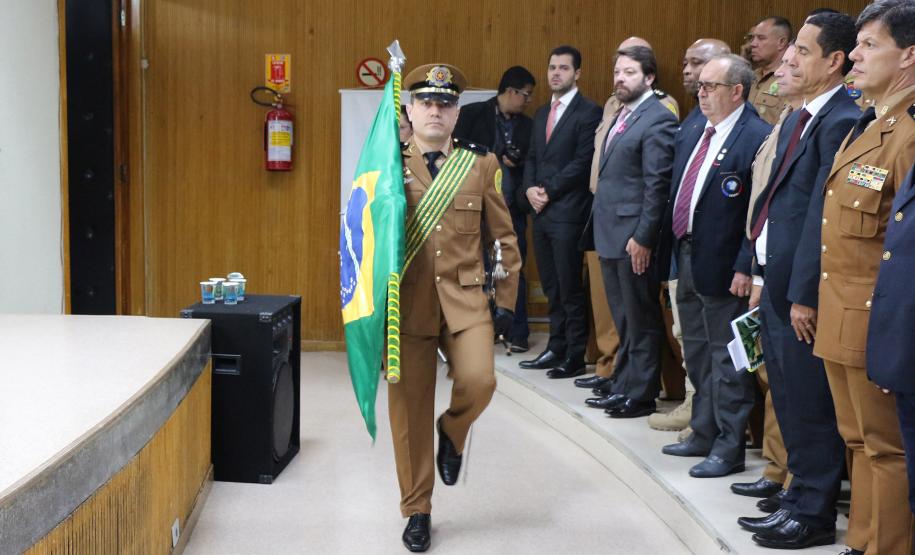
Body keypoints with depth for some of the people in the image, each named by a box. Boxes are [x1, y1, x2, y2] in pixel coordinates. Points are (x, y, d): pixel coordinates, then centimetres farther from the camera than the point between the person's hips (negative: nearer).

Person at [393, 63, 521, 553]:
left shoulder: (481, 164, 6)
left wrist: (506, 302, 6)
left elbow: (503, 238, 10)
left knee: (478, 382, -22)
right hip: (407, 303, 0)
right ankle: (417, 512, 20)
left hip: (465, 299, 0)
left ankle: (452, 433, 14)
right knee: (410, 412, 3)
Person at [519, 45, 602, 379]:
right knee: (551, 288, 12)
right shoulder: (542, 114, 18)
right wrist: (530, 188, -1)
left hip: (568, 212, -7)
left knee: (570, 288, -2)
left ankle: (575, 357, 5)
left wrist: (548, 191, -12)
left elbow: (583, 163, -13)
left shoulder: (588, 112, -7)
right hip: (541, 211, 7)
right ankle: (556, 348, 20)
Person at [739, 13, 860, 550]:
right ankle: (800, 499, 30)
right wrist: (765, 275, 16)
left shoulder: (841, 122, -16)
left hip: (802, 290, -10)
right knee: (788, 401, 17)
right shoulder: (799, 119, 14)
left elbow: (823, 215, -20)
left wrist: (804, 293, -20)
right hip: (777, 284, 10)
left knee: (809, 406, 2)